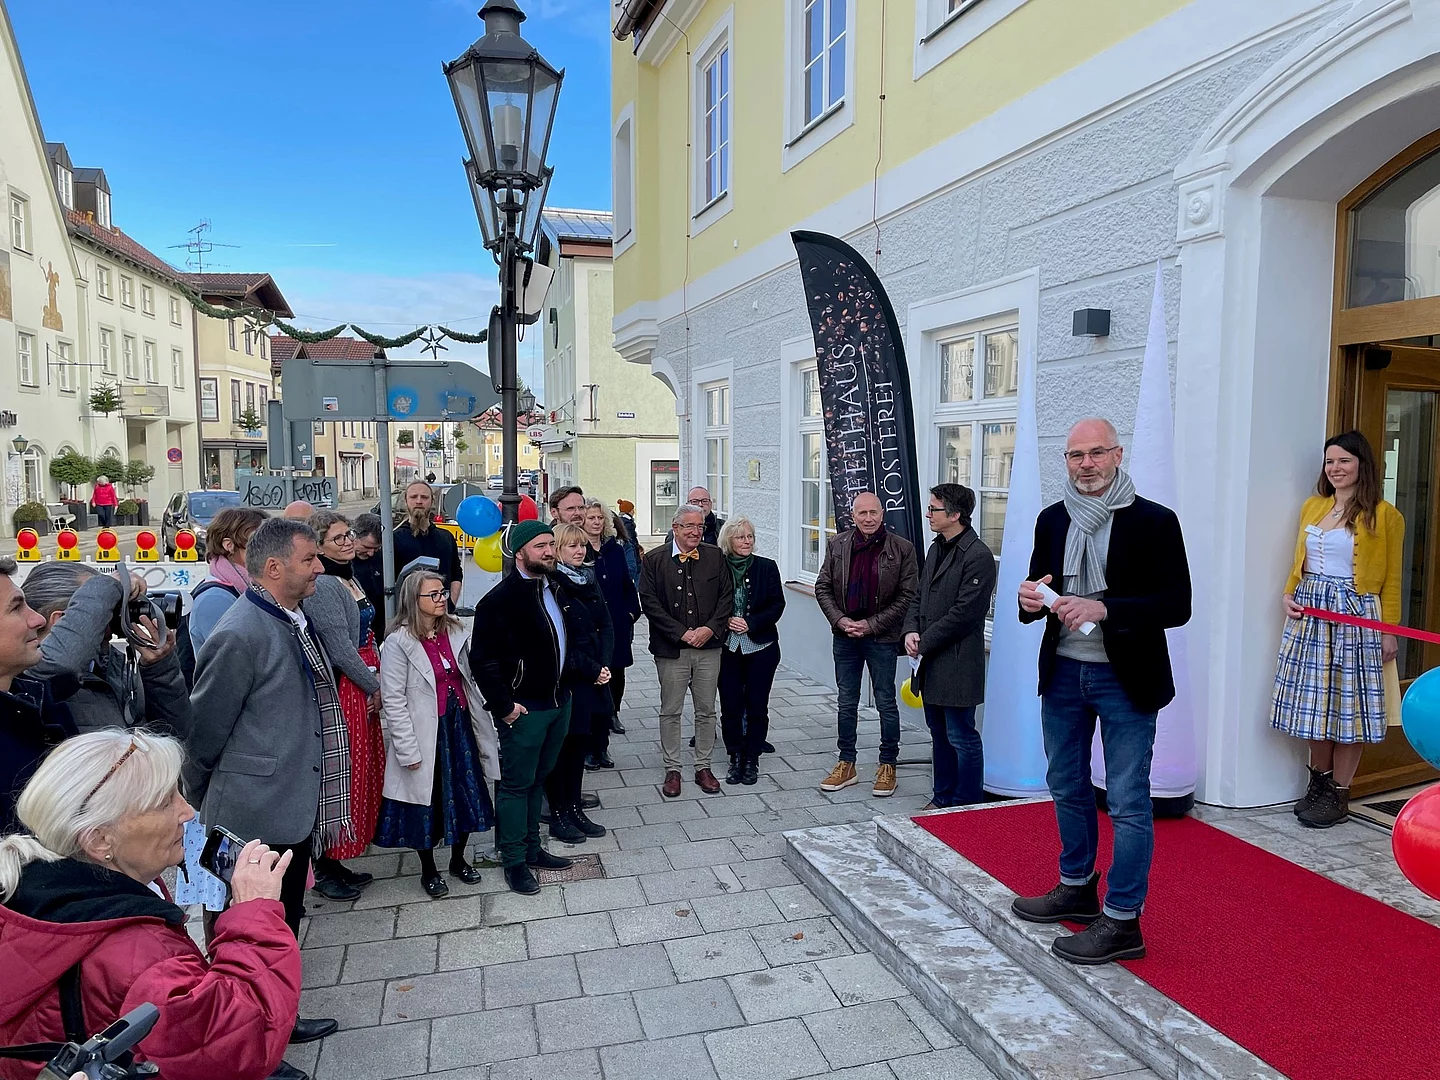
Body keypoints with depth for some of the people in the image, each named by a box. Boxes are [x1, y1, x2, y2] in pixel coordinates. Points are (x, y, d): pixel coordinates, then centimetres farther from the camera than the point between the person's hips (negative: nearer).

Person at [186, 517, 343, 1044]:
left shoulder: (295, 621, 7)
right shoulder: (240, 635, -22)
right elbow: (203, 733, -14)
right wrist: (204, 809, -1)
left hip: (296, 811, 9)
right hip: (257, 820, -8)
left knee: (286, 922, 22)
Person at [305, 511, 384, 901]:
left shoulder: (349, 579, 13)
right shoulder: (322, 586, -16)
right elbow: (340, 650, -19)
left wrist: (377, 684, 7)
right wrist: (375, 687, -11)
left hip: (367, 688, 9)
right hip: (344, 690, -9)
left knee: (364, 774, 15)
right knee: (339, 777, 0)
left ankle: (336, 862, 27)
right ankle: (325, 868, 14)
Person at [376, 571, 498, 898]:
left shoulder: (456, 632, 4)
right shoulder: (399, 641, -13)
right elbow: (393, 700, -13)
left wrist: (481, 727, 8)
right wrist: (408, 749, -15)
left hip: (459, 726, 5)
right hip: (425, 734, -5)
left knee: (467, 795, 13)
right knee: (428, 801, 9)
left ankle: (459, 860, 35)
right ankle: (428, 871, 30)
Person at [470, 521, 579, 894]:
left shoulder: (557, 590, 7)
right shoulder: (500, 600, -18)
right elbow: (482, 660, -19)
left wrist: (566, 686, 15)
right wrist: (503, 706, -18)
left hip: (559, 702, 8)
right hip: (524, 708, -8)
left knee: (537, 778, 19)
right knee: (517, 784, 4)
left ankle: (531, 848, 32)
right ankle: (514, 861, 17)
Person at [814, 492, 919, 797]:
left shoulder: (902, 549, -7)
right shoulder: (837, 545, 2)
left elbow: (907, 596, -8)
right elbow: (822, 588, 5)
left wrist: (871, 625, -13)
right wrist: (840, 620, -9)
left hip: (882, 637, -3)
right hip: (844, 635, 3)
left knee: (886, 703, 7)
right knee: (846, 702, 12)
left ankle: (887, 766, 21)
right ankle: (846, 765, 24)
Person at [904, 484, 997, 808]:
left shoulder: (977, 556, -16)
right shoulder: (936, 549, 13)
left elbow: (964, 613, -19)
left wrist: (925, 642, -14)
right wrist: (911, 631, -1)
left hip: (957, 663, -9)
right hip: (930, 661, 9)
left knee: (961, 737, 1)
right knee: (939, 733, 18)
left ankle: (968, 803, 15)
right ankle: (943, 797, 31)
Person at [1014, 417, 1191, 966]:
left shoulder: (1155, 521, -9)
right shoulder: (1052, 520, 6)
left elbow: (1177, 604, -14)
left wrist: (1104, 608, -26)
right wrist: (1031, 597, -12)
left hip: (1125, 679, -6)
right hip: (1062, 673, 6)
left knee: (1128, 802, 1)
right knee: (1067, 786, 18)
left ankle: (1122, 920, 13)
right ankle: (1077, 888, 37)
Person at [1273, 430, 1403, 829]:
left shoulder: (1384, 516, -4)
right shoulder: (1312, 507, 10)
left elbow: (1391, 579, -3)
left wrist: (1389, 630, -5)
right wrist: (1289, 595, 1)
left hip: (1356, 616, -5)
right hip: (1310, 613, 5)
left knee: (1350, 704, 2)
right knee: (1316, 701, 11)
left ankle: (1338, 795, 12)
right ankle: (1319, 781, 24)